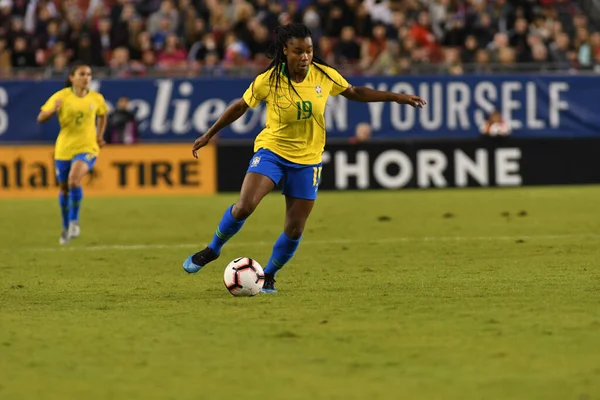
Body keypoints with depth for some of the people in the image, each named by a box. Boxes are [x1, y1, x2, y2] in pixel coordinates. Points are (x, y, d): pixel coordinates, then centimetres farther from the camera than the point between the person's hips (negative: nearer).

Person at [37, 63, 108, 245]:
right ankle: (66, 227, 36)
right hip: (64, 148, 1)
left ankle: (74, 220, -7)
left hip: (86, 148, -1)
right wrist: (53, 110, -28)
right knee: (64, 189, 13)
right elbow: (40, 119, -9)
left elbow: (102, 115, 22)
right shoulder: (61, 96, -7)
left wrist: (99, 136, 12)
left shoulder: (96, 98, -1)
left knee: (74, 180, -26)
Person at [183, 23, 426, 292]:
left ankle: (268, 276, 23)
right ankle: (212, 250, 2)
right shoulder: (267, 81, -14)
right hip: (271, 151, -2)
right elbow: (240, 107, 2)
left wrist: (396, 97, 5)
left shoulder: (325, 75, -9)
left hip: (307, 159, 2)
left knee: (294, 230, -1)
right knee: (244, 206, -23)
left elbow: (355, 93, 9)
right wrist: (209, 135, 9)